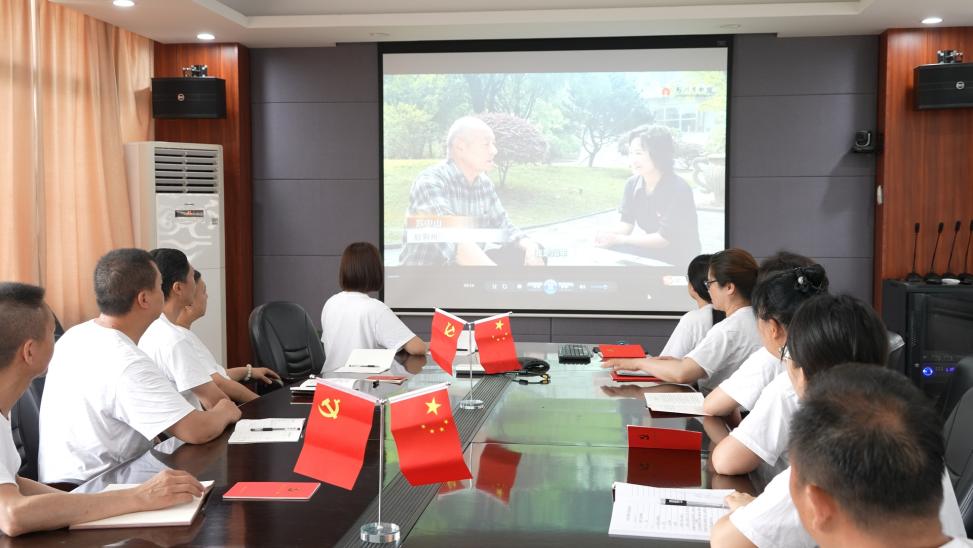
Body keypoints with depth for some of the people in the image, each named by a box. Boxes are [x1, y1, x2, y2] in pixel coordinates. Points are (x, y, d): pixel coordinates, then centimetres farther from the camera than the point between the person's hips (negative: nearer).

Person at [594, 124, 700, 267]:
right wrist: (608, 235, -26)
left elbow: (664, 239, -23)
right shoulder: (632, 183, -3)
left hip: (679, 257, -6)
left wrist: (619, 239, -26)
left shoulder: (678, 189, -24)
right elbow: (626, 223, -2)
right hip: (651, 248, 6)